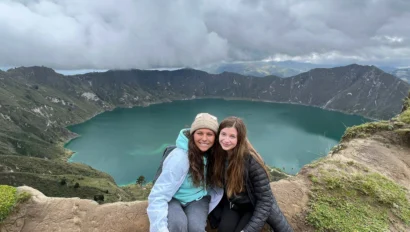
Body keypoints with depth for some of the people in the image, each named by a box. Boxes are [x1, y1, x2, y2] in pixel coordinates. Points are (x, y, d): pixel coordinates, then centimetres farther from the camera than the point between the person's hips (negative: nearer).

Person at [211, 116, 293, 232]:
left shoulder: (251, 161, -28)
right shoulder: (217, 155, -16)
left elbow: (264, 199, -23)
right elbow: (217, 184, -3)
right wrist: (216, 212, -7)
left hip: (254, 206, -2)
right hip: (232, 204, 2)